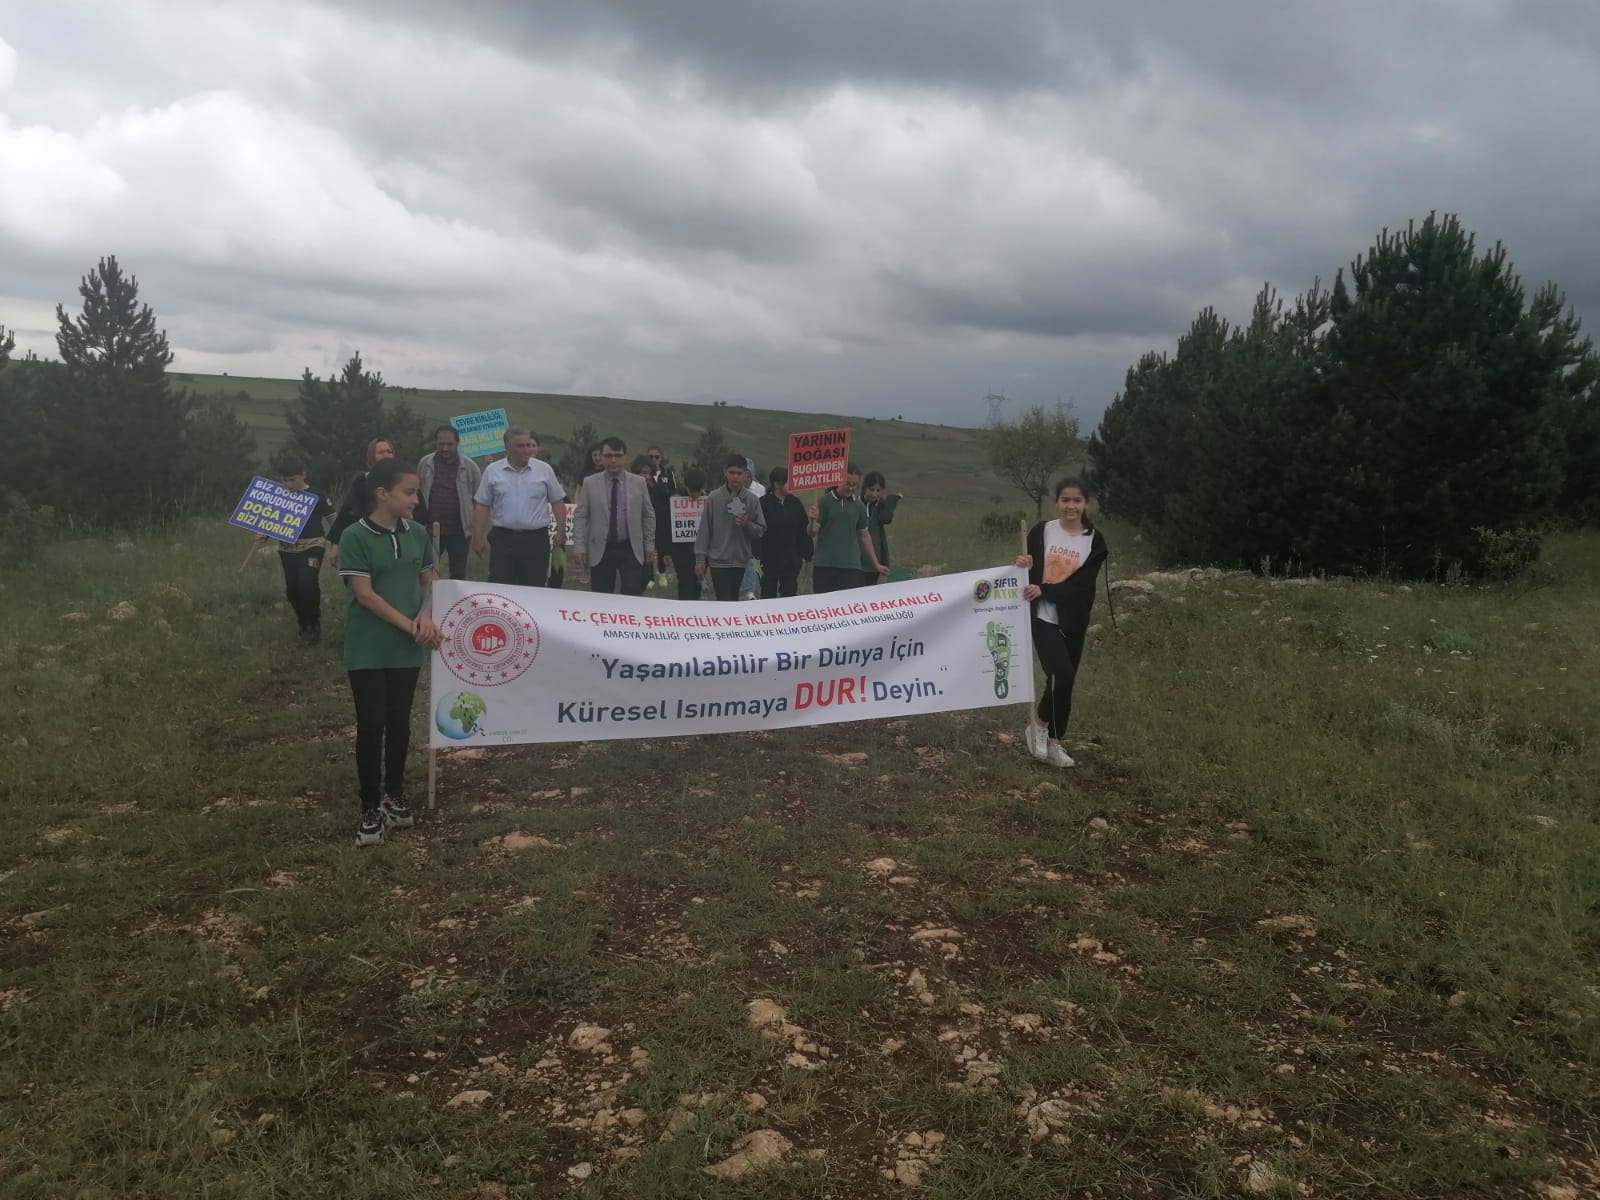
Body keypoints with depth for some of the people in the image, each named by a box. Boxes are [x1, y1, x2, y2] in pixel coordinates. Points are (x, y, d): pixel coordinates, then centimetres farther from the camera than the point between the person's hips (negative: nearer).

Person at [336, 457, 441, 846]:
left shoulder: (417, 534, 3)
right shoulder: (355, 537, -12)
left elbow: (430, 581, 12)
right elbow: (365, 595, -15)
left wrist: (426, 615, -8)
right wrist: (408, 625, -15)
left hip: (407, 649, 4)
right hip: (368, 651, -4)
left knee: (399, 723, 12)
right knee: (371, 726, -1)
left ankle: (394, 795, 28)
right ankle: (371, 808, 11)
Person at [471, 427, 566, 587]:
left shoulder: (544, 470, 4)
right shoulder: (492, 471, 4)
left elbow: (557, 502, 8)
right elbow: (481, 506, 6)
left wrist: (561, 531, 2)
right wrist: (478, 538, 3)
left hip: (536, 539, 0)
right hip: (502, 538, 0)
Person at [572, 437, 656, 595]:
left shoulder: (639, 483, 5)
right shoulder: (589, 483, 3)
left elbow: (648, 516, 10)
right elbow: (581, 517, 2)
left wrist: (649, 545, 7)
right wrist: (579, 546, -6)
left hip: (632, 549, 0)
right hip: (601, 550, 0)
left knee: (633, 597, -8)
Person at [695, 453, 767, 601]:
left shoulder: (752, 499, 1)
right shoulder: (714, 498, -4)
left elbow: (761, 530, 5)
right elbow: (704, 530, -2)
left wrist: (747, 525, -16)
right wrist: (700, 558, -5)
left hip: (741, 561, 2)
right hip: (719, 561, -2)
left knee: (733, 600, 11)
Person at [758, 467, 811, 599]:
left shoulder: (795, 503, 5)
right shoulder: (763, 503, -7)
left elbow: (804, 531, 8)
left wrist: (805, 554, 5)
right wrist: (759, 555, -13)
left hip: (791, 561, 3)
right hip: (770, 559, -3)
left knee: (789, 593, 5)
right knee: (768, 594, 6)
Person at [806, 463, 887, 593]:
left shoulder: (859, 506, 6)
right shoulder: (825, 502, -2)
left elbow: (864, 536, 16)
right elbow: (812, 533, -5)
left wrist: (875, 564, 19)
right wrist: (813, 521, -27)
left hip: (851, 566, 2)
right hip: (823, 564, -2)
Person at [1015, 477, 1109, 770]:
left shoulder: (1095, 540, -1)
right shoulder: (1041, 531, -2)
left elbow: (1082, 584, -12)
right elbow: (1031, 575, 3)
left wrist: (1044, 590, -24)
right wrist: (1025, 568, -21)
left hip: (1073, 622, 2)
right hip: (1043, 618, -2)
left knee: (1066, 682, 8)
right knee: (1062, 675, -18)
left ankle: (1054, 743, 23)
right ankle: (1039, 723, 7)